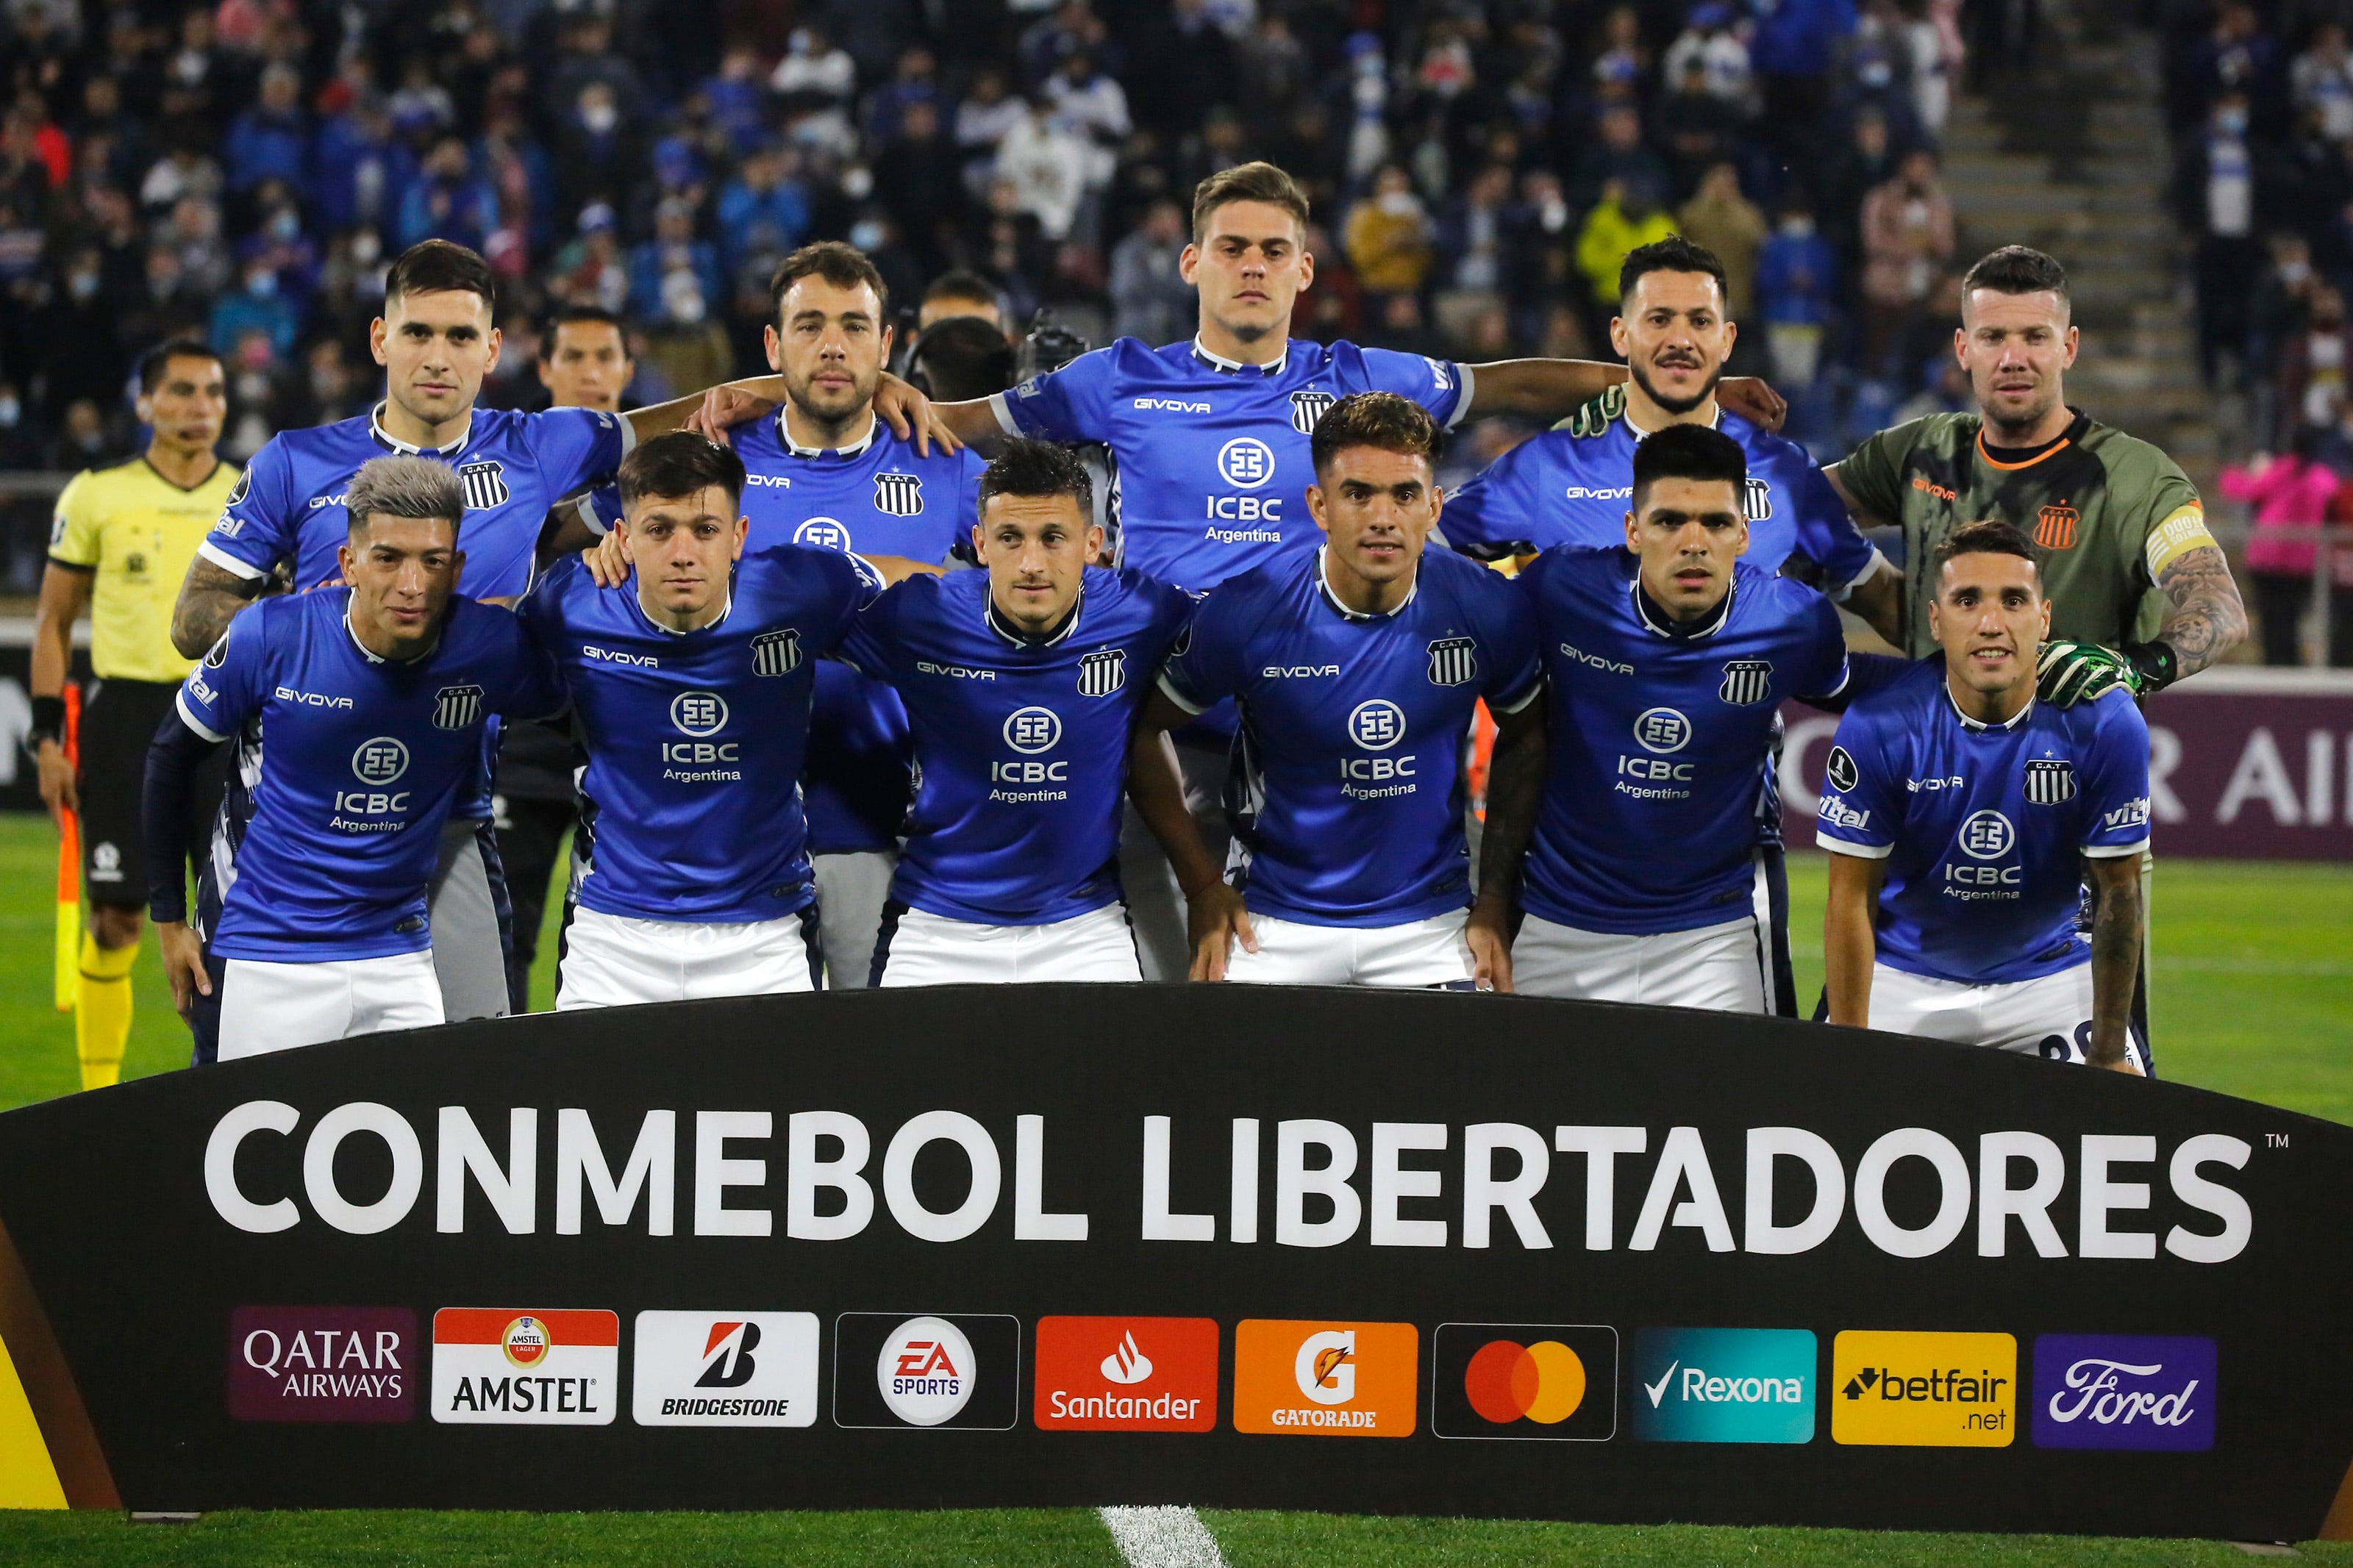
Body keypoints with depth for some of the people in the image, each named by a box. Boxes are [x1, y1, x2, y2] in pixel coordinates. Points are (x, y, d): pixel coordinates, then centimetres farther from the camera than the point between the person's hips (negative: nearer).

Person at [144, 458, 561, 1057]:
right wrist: (169, 920, 5)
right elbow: (172, 758, 3)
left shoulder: (489, 645, -10)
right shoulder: (271, 637, -14)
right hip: (268, 958, -2)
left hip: (400, 958, 2)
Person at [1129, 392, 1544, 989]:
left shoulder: (1489, 610, -10)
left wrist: (1496, 896, 5)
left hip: (1429, 928, 1)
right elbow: (1143, 731, -1)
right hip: (1277, 928, -1)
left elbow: (1524, 739, 9)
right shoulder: (1245, 612, -15)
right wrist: (1204, 888, -3)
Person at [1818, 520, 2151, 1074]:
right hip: (1904, 979, -1)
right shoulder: (1878, 727, -20)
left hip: (2048, 970, 1)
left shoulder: (2105, 726, -18)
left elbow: (2119, 892, -10)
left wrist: (2110, 1056, -11)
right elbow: (1852, 899, -13)